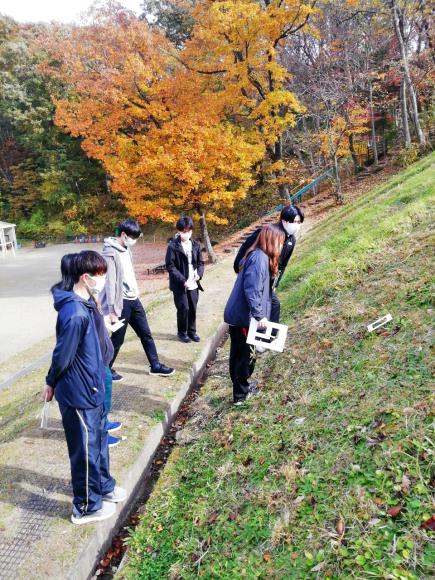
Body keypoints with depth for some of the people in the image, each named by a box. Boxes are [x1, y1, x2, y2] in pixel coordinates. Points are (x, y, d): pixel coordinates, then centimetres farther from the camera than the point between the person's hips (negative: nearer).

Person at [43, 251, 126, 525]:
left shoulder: (84, 305, 2)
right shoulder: (75, 314, -29)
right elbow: (62, 356, -22)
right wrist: (52, 384, -4)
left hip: (92, 389, 9)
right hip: (79, 394, -9)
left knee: (98, 439, 24)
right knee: (85, 450, 10)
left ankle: (104, 486, 45)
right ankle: (86, 507, 30)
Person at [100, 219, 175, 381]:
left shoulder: (126, 249, 9)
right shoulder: (110, 253, -17)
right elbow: (110, 282, -19)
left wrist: (134, 293, 14)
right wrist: (112, 309, -19)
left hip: (133, 299, 8)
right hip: (121, 302, -8)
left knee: (146, 333, 13)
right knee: (118, 338, 4)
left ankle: (155, 366, 25)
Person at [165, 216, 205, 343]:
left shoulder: (196, 245, 5)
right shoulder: (173, 246, -10)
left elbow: (200, 262, 11)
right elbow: (170, 266, -12)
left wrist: (199, 274, -10)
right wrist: (182, 280, -20)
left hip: (193, 284, 4)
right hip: (179, 284, -4)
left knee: (193, 309, 10)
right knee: (183, 308, -2)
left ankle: (192, 331, 28)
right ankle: (182, 332, 19)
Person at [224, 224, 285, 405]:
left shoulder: (256, 255, 12)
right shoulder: (260, 258, -18)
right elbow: (251, 290, -25)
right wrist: (259, 315, -22)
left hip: (237, 314, 9)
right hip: (244, 316, -9)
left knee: (238, 353, 19)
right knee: (246, 355, 5)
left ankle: (241, 387, 35)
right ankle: (241, 394, 18)